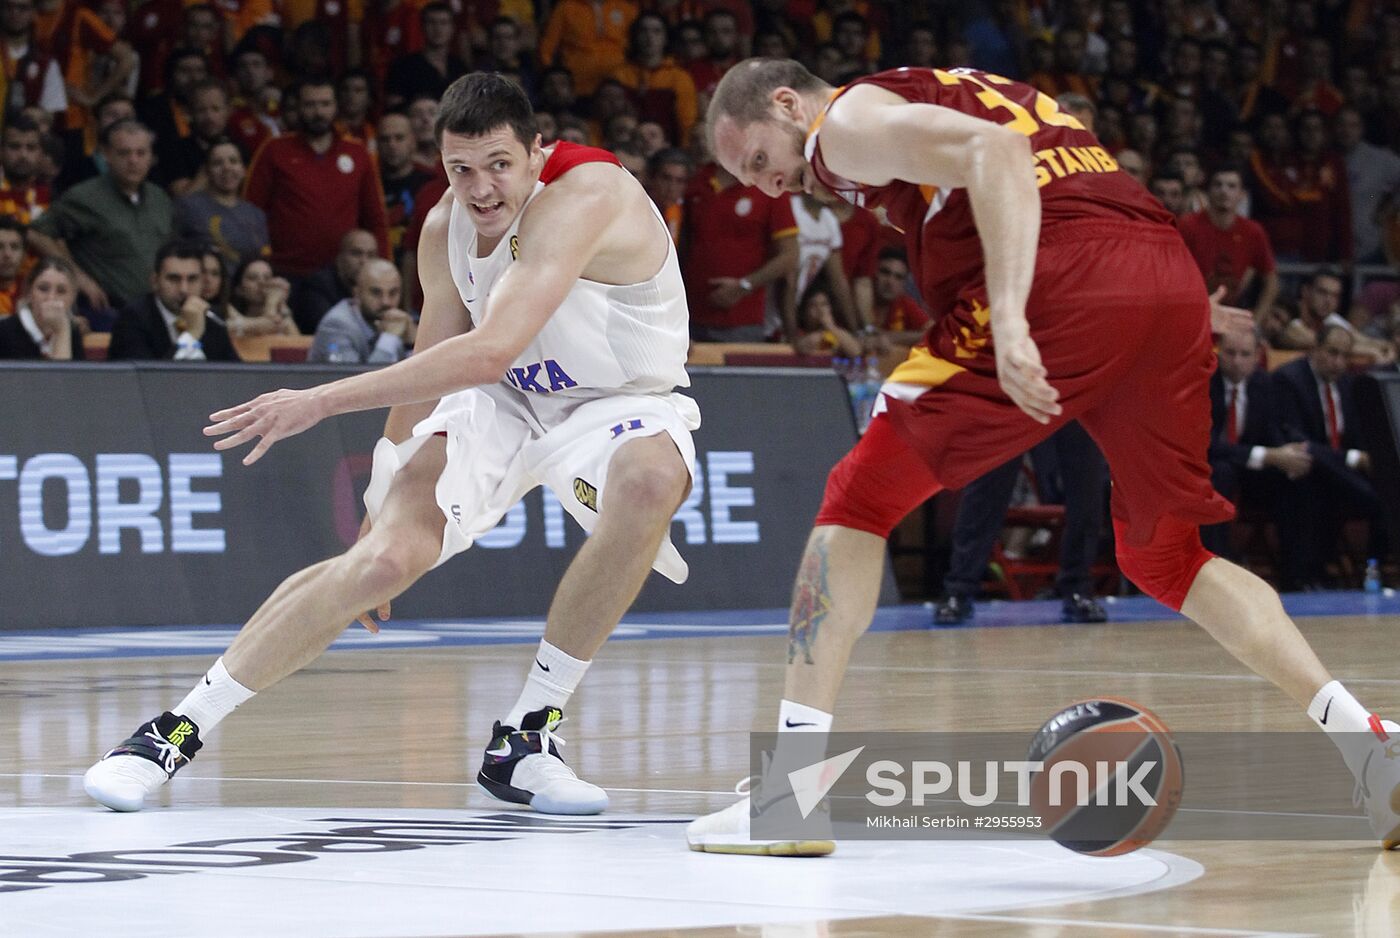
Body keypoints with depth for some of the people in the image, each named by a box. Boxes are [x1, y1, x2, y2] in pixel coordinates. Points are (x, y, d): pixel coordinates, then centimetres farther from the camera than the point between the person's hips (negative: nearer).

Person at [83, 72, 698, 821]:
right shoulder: (446, 231, -8)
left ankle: (524, 739, -25)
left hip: (619, 402, -4)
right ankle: (177, 730, -8)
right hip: (500, 403, 4)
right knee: (387, 556, -19)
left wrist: (323, 401, -38)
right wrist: (385, 497, 12)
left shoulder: (581, 198, -32)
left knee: (650, 479, -39)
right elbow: (428, 368, 9)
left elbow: (490, 351, -42)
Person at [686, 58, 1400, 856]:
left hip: (1062, 280, -8)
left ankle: (792, 790, -4)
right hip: (1173, 272, 8)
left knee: (858, 502, 3)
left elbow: (992, 152, -11)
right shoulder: (958, 89, 34)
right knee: (1166, 559, 22)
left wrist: (1009, 316, -22)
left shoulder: (847, 119, 7)